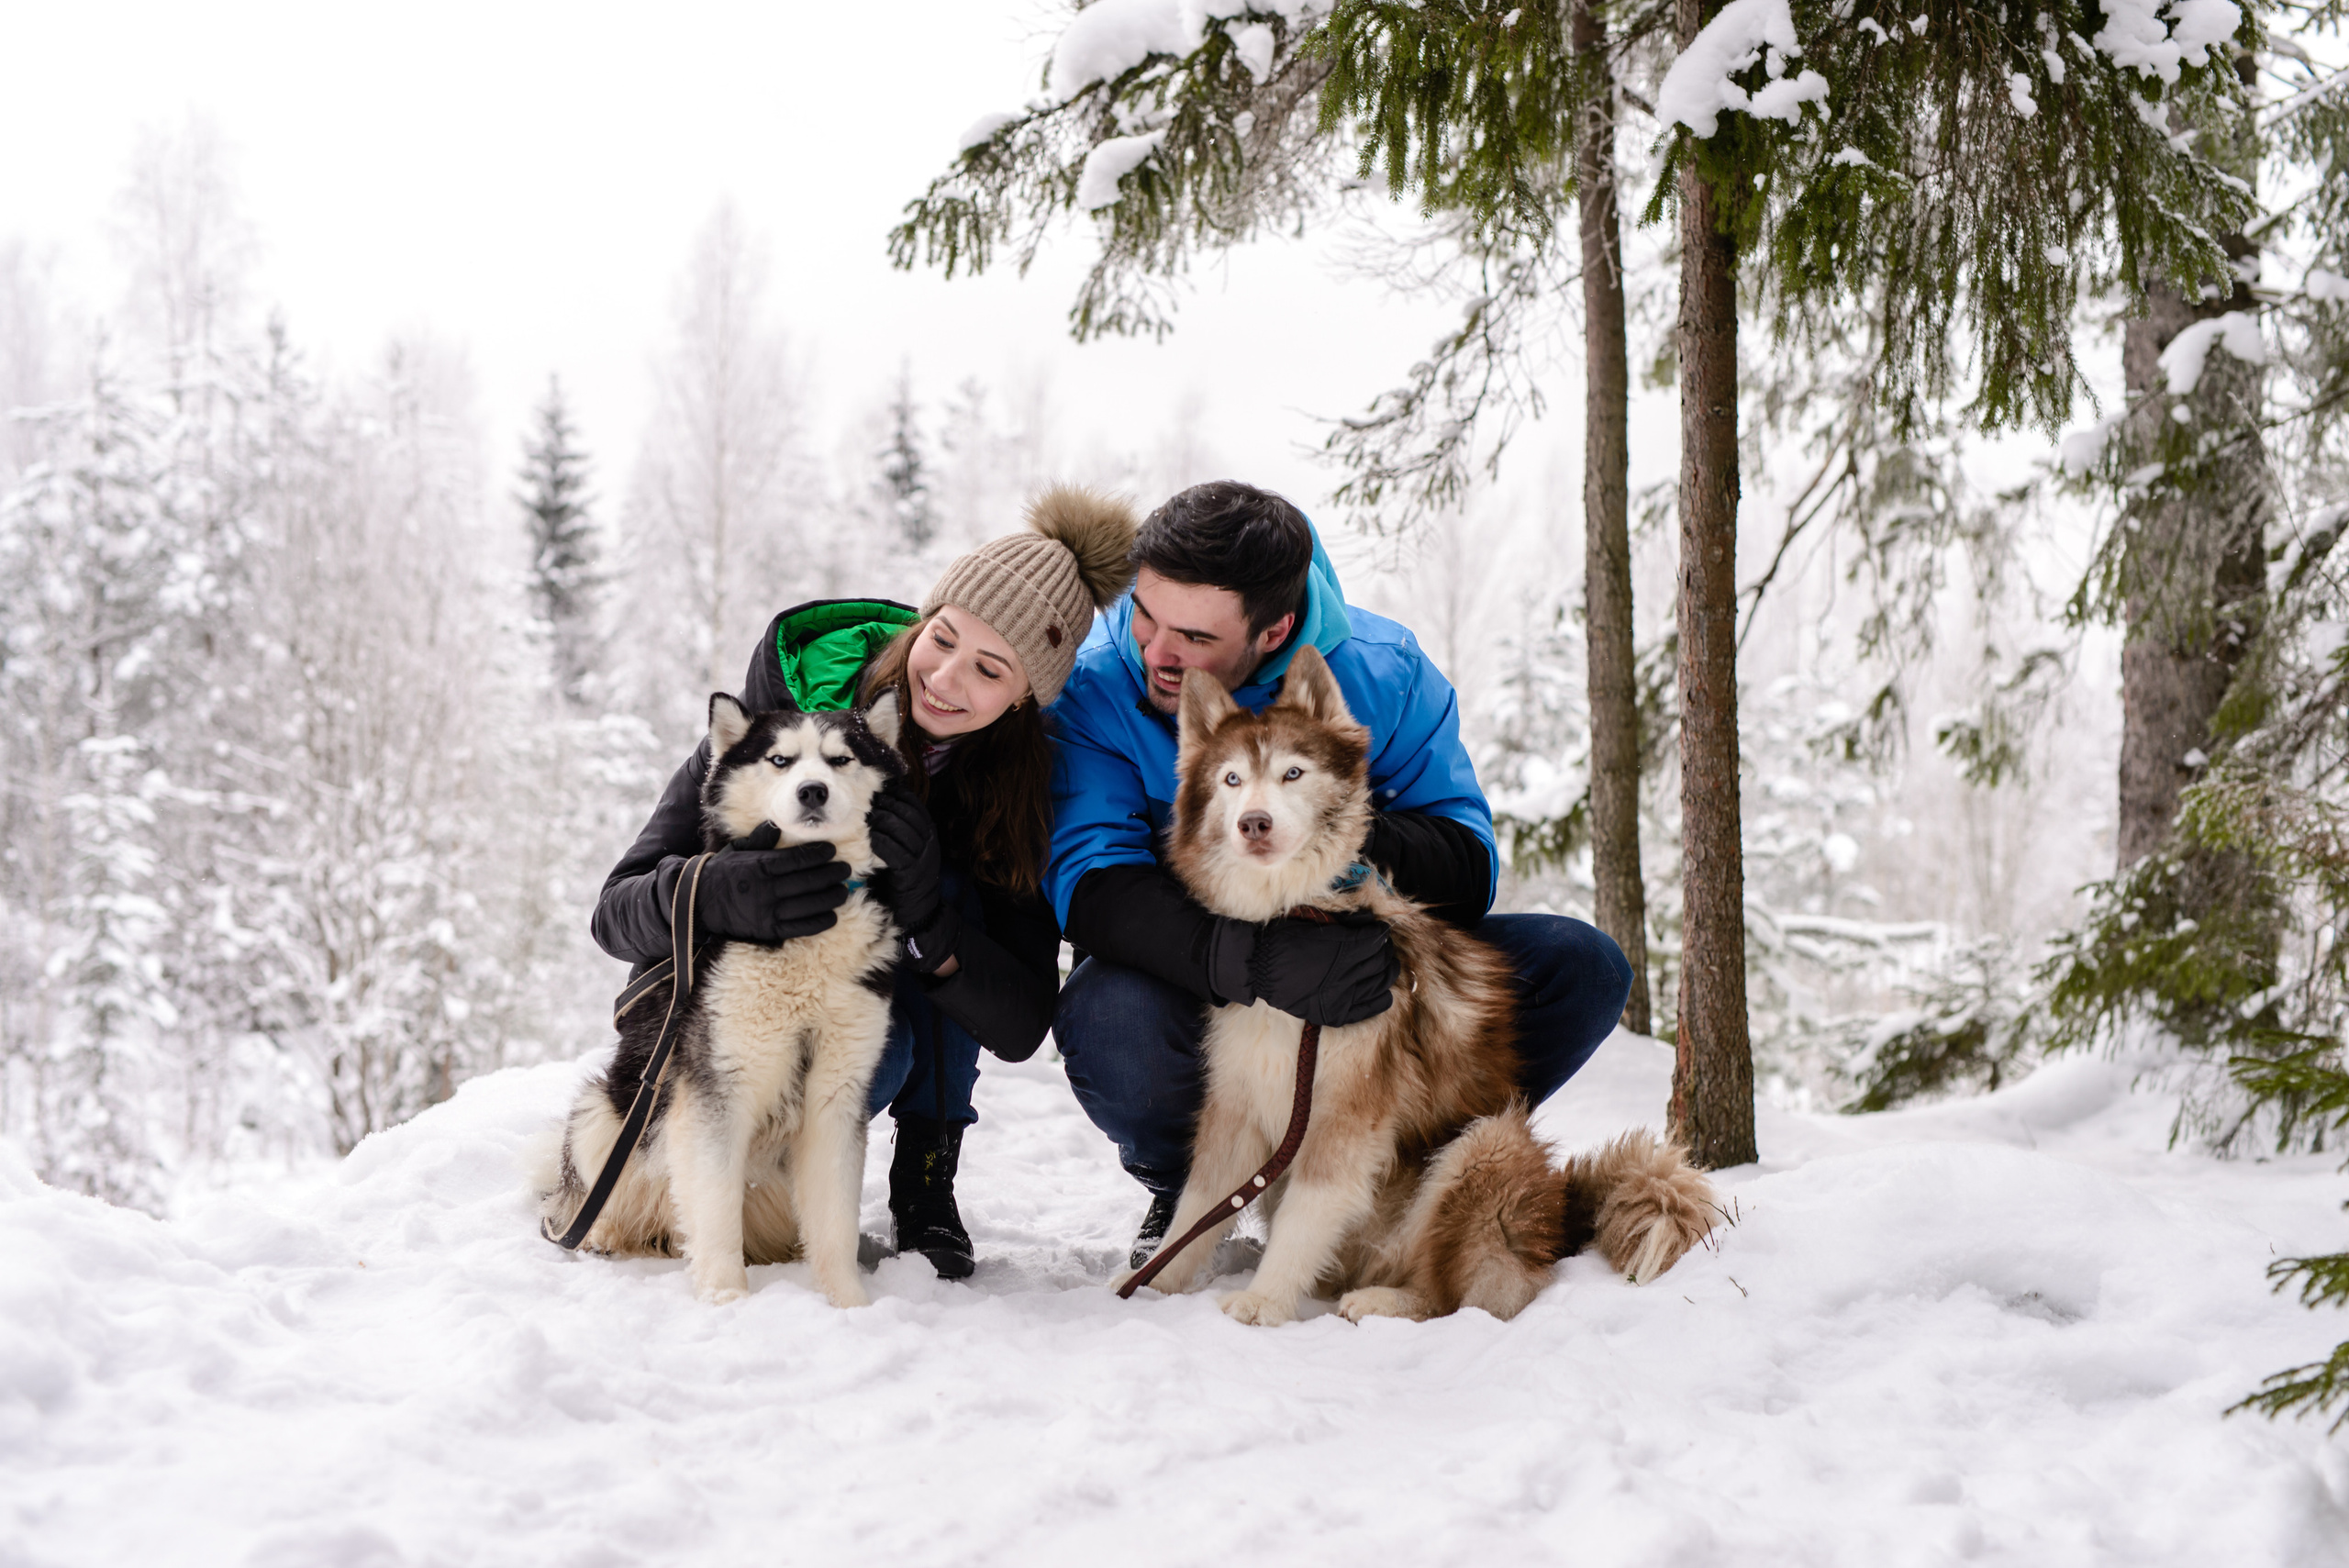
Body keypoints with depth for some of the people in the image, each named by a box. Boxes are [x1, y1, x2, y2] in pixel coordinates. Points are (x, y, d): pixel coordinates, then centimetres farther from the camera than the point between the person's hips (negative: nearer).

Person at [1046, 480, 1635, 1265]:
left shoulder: (1382, 671, -14)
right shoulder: (1093, 685, -19)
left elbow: (1470, 871, -13)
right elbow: (1090, 884, -30)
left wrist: (1365, 834, -37)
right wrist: (1259, 961, -46)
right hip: (1192, 982, -2)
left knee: (1580, 965, -16)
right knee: (1109, 1020, -37)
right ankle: (1187, 1187, -1)